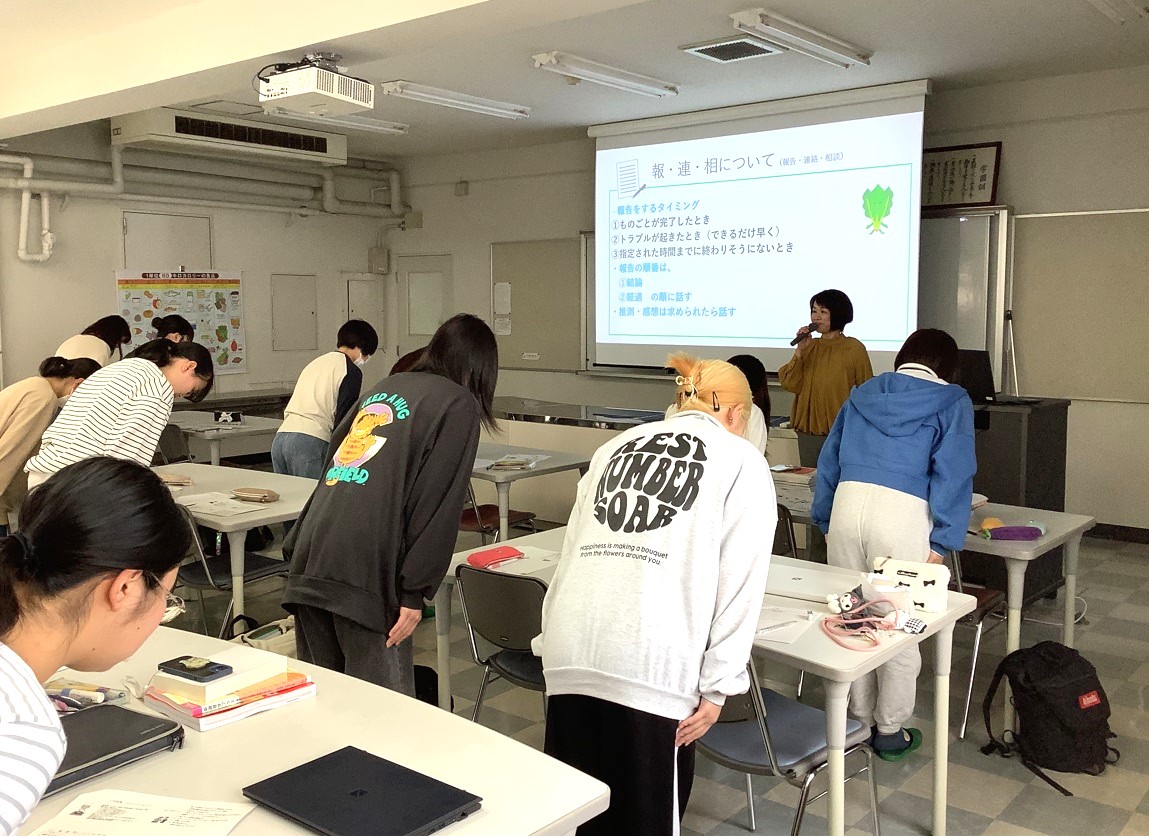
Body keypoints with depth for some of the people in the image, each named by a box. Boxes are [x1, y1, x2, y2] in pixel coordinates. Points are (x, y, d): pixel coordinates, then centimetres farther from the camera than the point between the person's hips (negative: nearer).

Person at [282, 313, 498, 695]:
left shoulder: (385, 386, 22)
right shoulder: (460, 406, 2)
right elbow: (439, 504, -8)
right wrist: (413, 592, -8)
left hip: (308, 563, 7)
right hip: (363, 573, -7)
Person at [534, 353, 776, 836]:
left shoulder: (616, 445, 22)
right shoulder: (742, 461, 9)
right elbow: (740, 583, 1)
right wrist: (716, 686, 3)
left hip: (570, 651, 5)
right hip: (648, 663, -4)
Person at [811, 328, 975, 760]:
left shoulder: (863, 394, 21)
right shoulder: (952, 402, 10)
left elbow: (828, 460, 19)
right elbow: (952, 473, -2)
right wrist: (941, 541, -3)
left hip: (847, 503, 4)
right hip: (903, 514, -4)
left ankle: (859, 718, 30)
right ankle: (890, 731, 22)